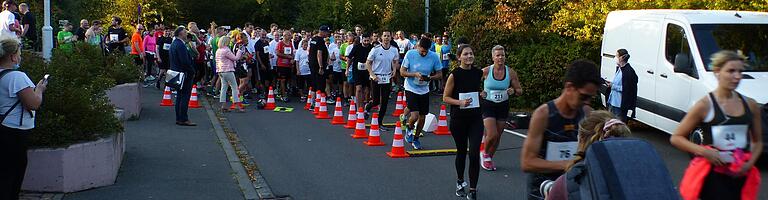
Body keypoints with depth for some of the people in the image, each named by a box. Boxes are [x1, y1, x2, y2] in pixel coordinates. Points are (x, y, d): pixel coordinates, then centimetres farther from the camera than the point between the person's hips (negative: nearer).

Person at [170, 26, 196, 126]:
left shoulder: (173, 44, 12)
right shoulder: (181, 45, -20)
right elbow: (185, 61, -24)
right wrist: (192, 72, -11)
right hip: (185, 74, -10)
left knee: (180, 96, 14)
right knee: (185, 97, -6)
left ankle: (179, 118, 18)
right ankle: (183, 119, -5)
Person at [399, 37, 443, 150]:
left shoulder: (434, 57, -8)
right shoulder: (410, 54, -12)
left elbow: (440, 75, -1)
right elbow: (402, 72, -7)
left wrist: (429, 78, -21)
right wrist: (415, 74, -24)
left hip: (424, 90, 3)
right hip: (411, 89, -3)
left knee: (422, 117, 8)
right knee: (414, 115, -17)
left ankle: (415, 138, 30)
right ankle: (409, 128, 17)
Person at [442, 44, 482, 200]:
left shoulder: (478, 73, 1)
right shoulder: (454, 75, -9)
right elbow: (445, 97, -5)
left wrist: (481, 95, 0)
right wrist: (460, 102, -21)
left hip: (475, 118, 2)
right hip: (458, 119, -2)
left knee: (474, 154, -8)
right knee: (461, 152, 14)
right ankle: (460, 182, 37)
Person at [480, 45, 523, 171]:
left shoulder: (511, 72, -4)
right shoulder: (486, 71, -9)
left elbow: (520, 91, 3)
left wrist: (513, 91, -19)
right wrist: (479, 93, -15)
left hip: (503, 106, 3)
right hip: (488, 105, -3)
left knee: (498, 137, 10)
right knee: (492, 135, -14)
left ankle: (489, 158, 33)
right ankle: (485, 155, 16)